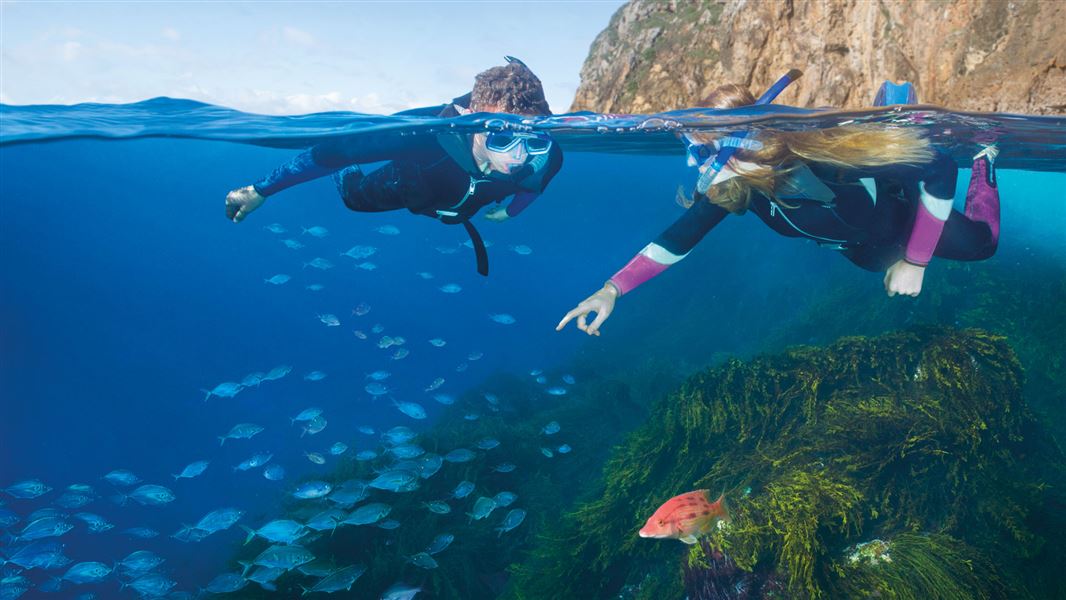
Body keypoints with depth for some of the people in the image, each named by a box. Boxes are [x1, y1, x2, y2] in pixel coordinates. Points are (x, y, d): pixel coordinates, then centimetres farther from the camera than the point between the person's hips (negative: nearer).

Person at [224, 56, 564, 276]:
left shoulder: (545, 154, -43)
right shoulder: (428, 130, -51)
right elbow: (335, 151, -41)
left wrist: (510, 210, 0)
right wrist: (260, 191, -35)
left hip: (457, 210, 3)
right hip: (406, 189, -3)